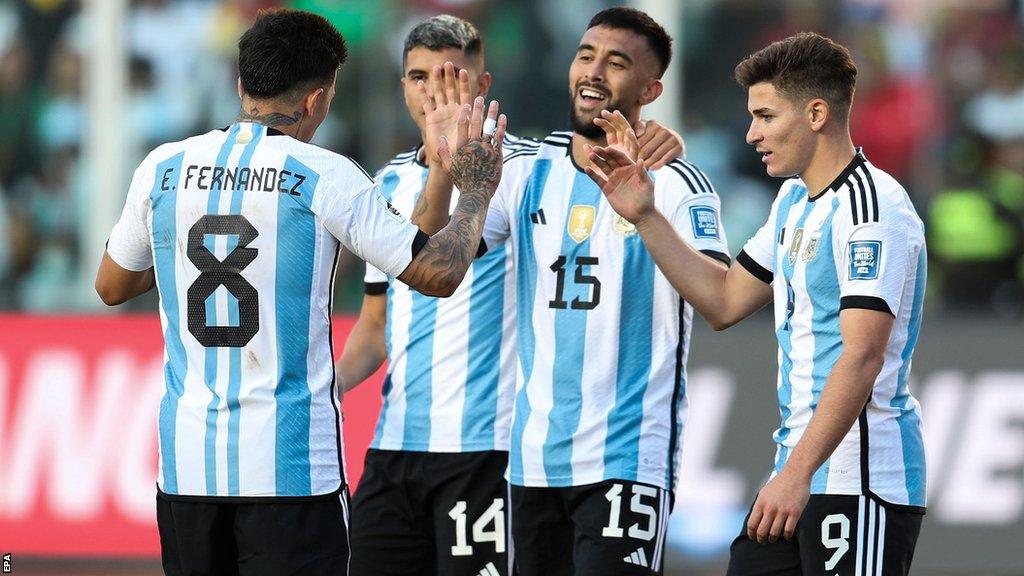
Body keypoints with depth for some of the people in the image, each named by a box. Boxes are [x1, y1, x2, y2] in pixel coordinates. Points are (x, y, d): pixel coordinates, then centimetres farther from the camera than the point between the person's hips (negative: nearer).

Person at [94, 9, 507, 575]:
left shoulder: (164, 168, 4)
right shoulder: (323, 177, -6)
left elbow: (111, 286, 19)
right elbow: (438, 273, -3)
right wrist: (476, 190, 12)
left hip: (185, 461, 4)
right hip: (292, 465, -4)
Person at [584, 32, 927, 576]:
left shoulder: (872, 206, -15)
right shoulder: (794, 199, 17)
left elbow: (862, 356, -23)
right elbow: (724, 301, 26)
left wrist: (797, 474, -28)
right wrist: (645, 217, 18)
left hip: (861, 481, -10)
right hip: (802, 470, 10)